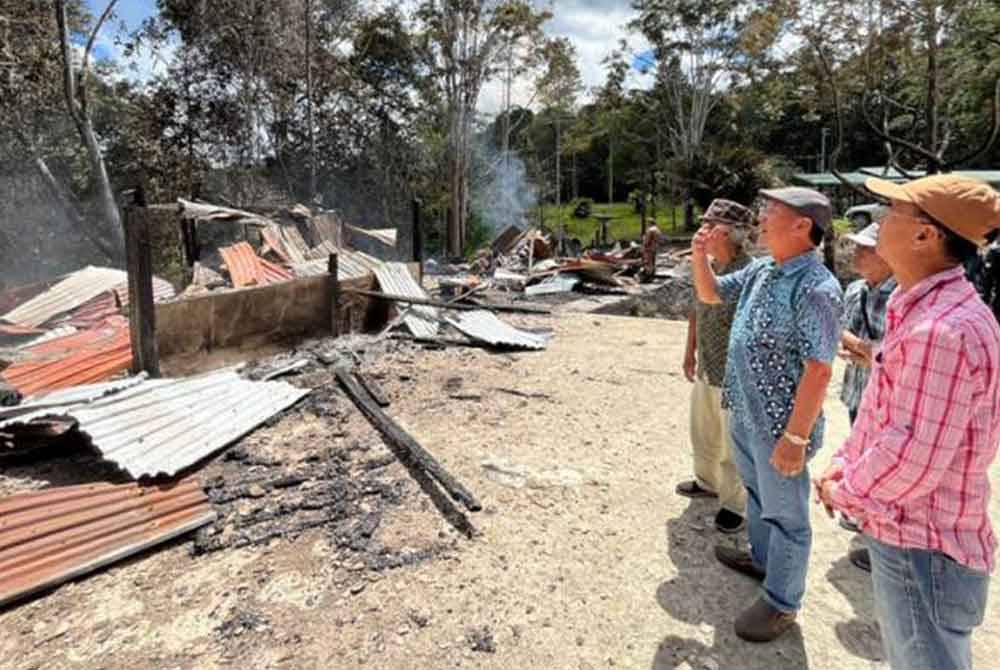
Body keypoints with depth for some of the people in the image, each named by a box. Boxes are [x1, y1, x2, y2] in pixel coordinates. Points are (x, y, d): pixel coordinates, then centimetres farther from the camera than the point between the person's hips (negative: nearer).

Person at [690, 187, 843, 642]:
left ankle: (782, 602, 28)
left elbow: (818, 370, -25)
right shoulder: (760, 270, 3)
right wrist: (699, 256, -2)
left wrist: (795, 438, -24)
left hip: (779, 424, -9)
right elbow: (710, 294, 17)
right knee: (757, 495, 27)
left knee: (785, 514, 10)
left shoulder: (816, 288, -24)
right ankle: (762, 559, 50)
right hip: (744, 414, 9)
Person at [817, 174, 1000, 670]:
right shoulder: (927, 310, 7)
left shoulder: (941, 329, -29)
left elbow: (915, 455, -29)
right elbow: (882, 412, 14)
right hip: (914, 537, 10)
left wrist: (845, 494, -14)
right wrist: (846, 462, 4)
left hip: (922, 549, -10)